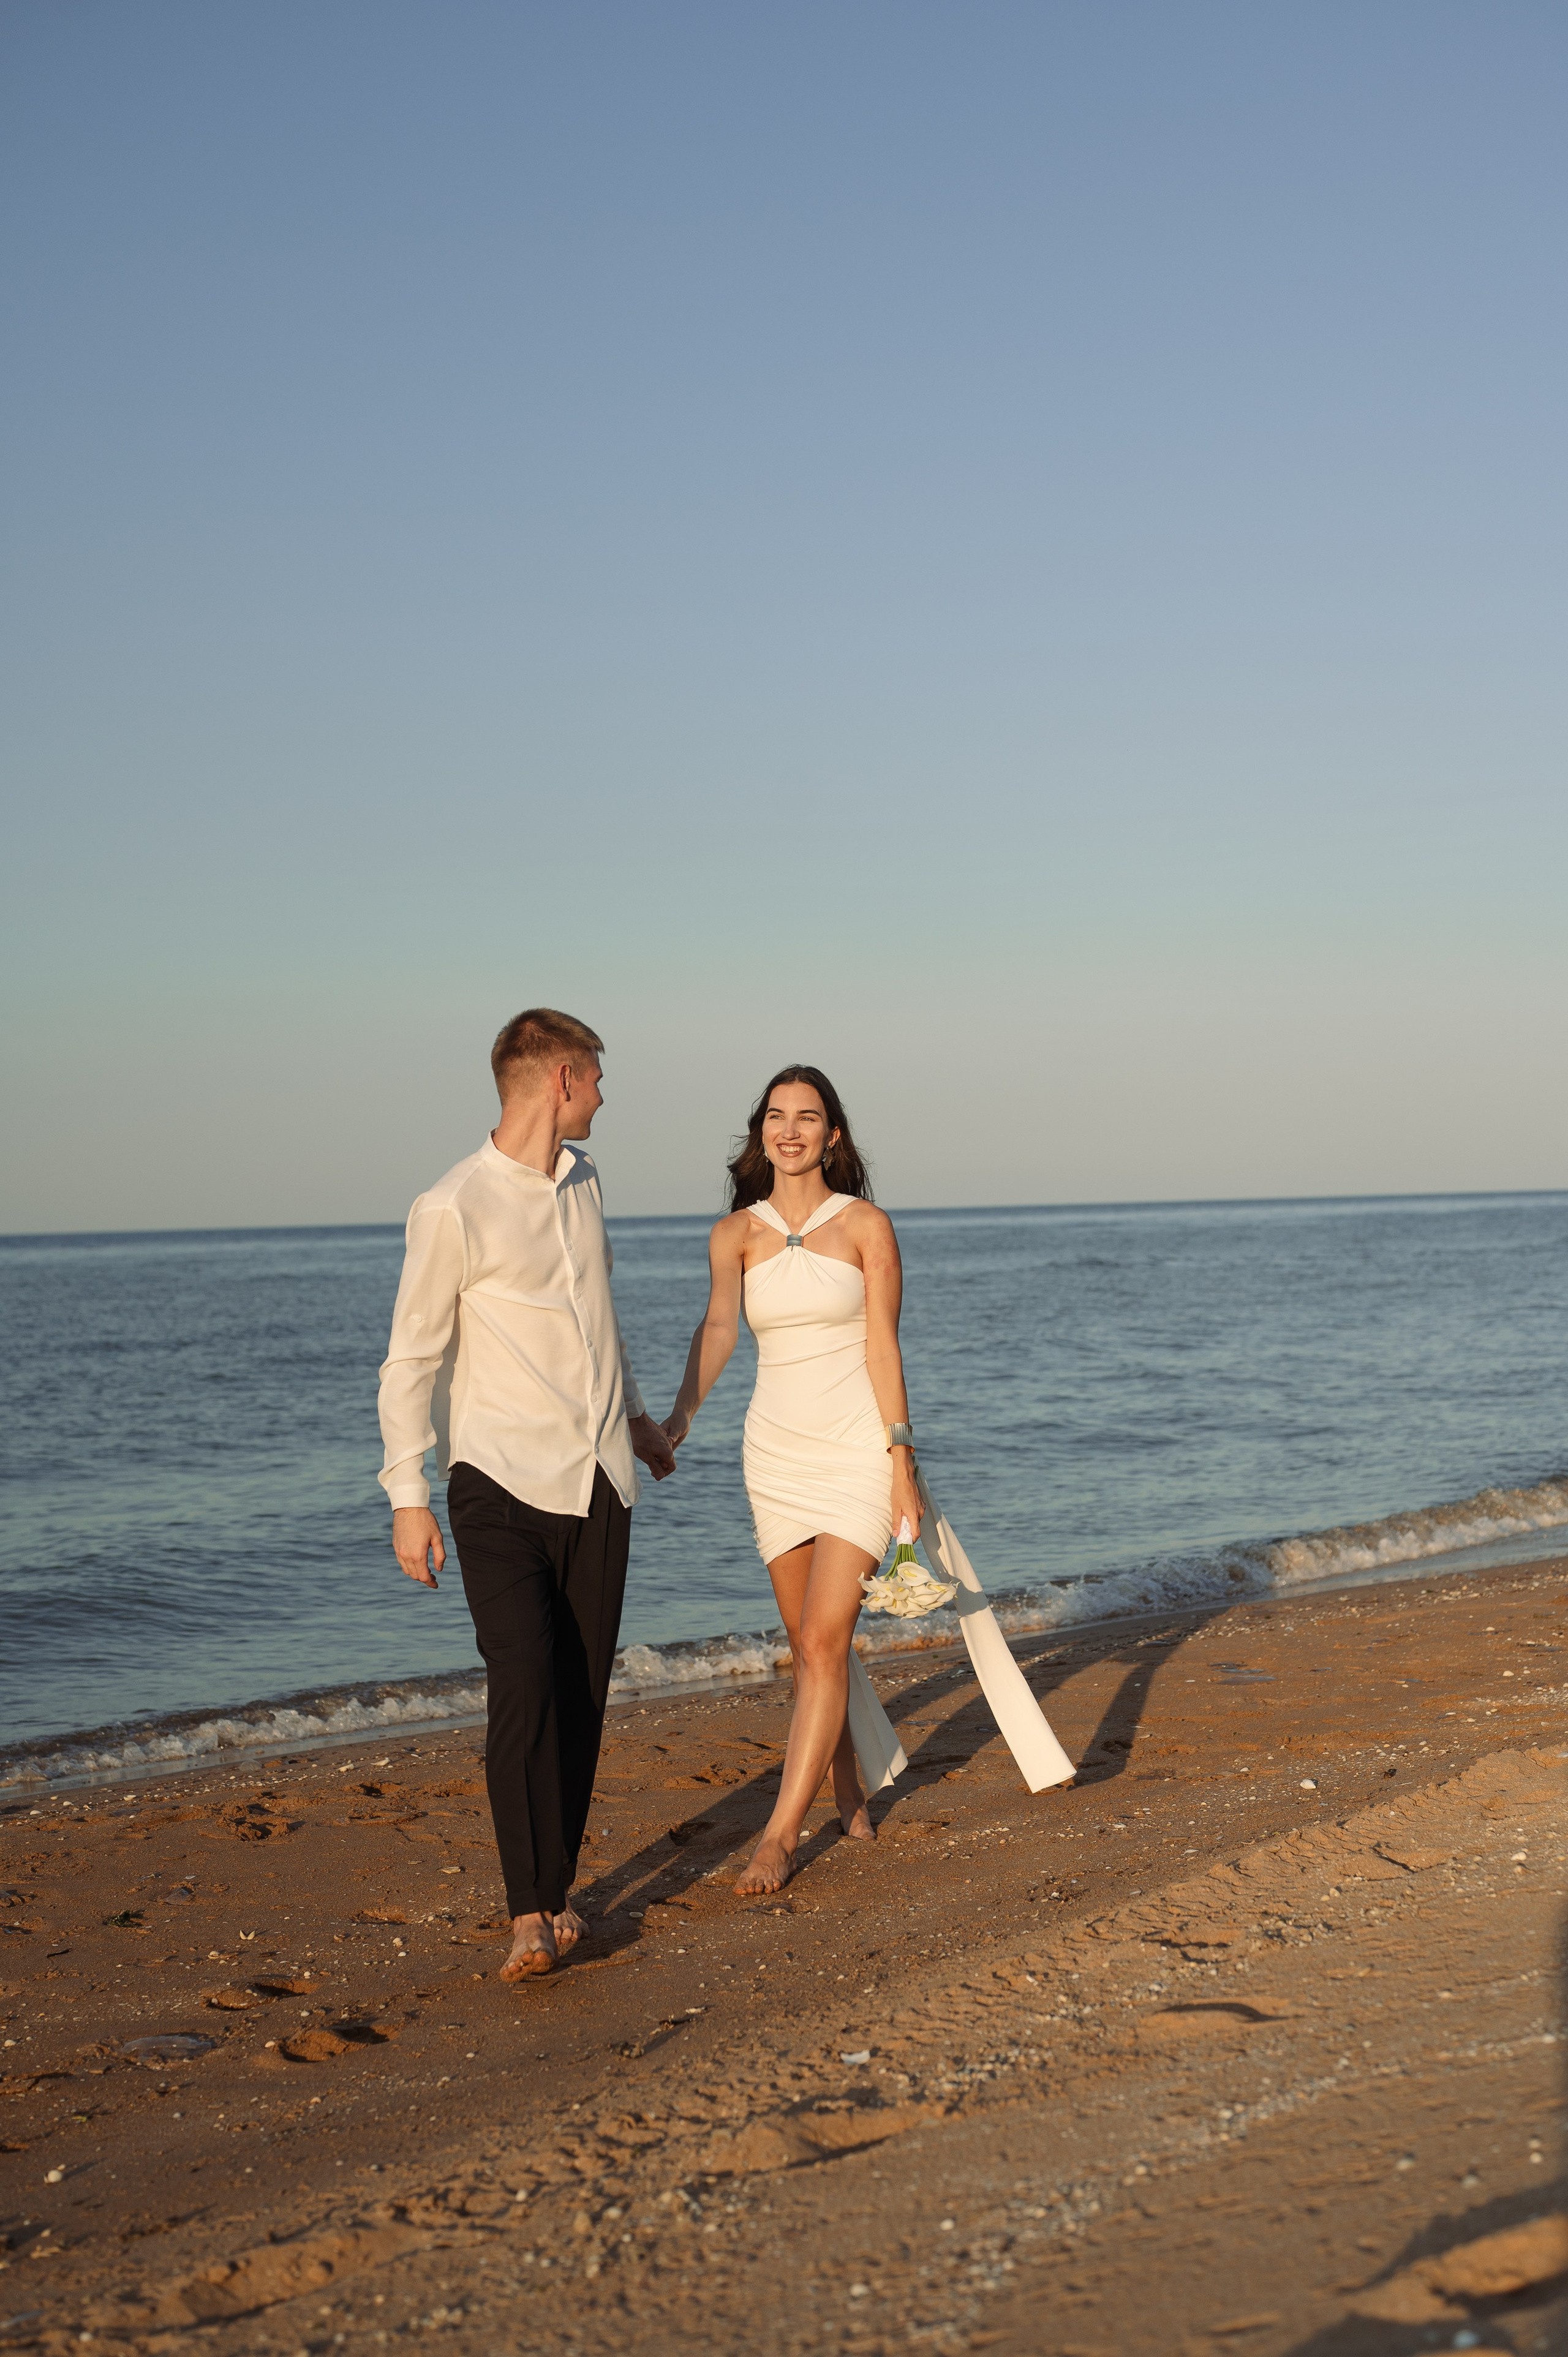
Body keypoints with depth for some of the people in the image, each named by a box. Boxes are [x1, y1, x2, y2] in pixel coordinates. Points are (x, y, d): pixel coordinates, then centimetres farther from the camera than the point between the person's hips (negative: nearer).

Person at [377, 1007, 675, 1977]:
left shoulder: (581, 1177, 13)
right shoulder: (453, 1209, -10)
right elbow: (413, 1359, -6)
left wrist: (636, 1415, 36)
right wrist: (408, 1496, -10)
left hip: (598, 1480, 6)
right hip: (503, 1481, -6)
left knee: (582, 1695, 5)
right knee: (524, 1687, -15)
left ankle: (558, 1891, 16)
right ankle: (531, 1916, -12)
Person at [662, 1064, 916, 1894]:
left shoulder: (866, 1225, -4)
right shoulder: (736, 1233, 1)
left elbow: (882, 1348, -5)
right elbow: (717, 1328, -16)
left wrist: (900, 1463, -10)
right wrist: (677, 1419, -33)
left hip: (858, 1451, -3)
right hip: (777, 1453, 3)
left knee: (822, 1645, -11)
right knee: (812, 1646, 12)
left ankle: (780, 1835, -7)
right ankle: (850, 1801, 32)